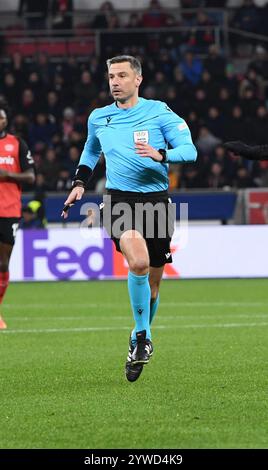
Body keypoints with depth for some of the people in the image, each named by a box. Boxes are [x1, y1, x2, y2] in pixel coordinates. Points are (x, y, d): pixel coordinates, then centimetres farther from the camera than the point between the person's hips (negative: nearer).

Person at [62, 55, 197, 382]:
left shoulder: (159, 112, 1)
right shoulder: (98, 118, 11)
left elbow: (189, 150, -7)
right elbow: (91, 151, 31)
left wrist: (160, 154, -24)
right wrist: (80, 182, 18)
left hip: (156, 200, 0)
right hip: (119, 200, 0)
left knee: (153, 280, 7)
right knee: (138, 262, -28)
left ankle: (140, 338, 31)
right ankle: (142, 337, -16)